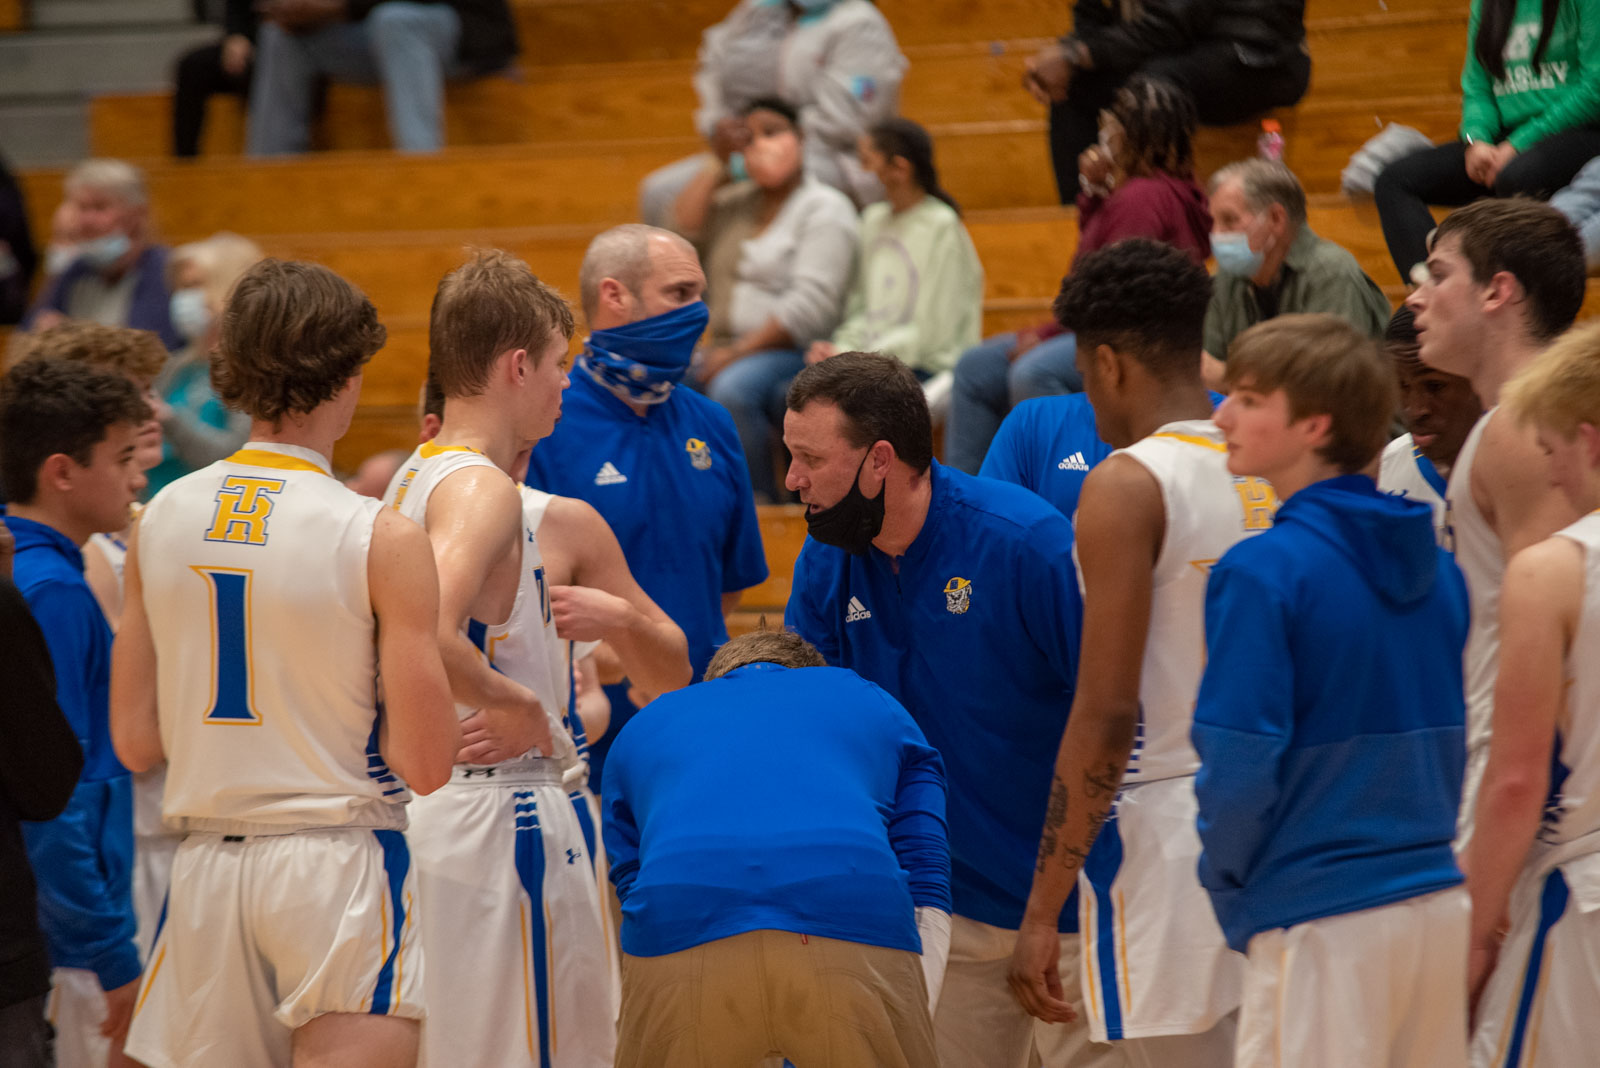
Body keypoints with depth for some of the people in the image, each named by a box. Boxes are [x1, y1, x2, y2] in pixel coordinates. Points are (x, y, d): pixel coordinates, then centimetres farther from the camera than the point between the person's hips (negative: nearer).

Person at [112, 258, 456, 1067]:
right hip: (339, 864, -5)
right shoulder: (383, 542, -11)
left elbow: (135, 742, 9)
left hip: (205, 869, 5)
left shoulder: (159, 521, 4)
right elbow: (426, 766, -12)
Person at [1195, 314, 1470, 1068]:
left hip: (1321, 920, -7)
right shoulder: (1434, 564, 9)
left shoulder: (1263, 572, -14)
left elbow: (1239, 762, -16)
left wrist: (1229, 889, -2)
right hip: (1437, 902, 7)